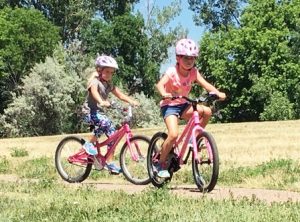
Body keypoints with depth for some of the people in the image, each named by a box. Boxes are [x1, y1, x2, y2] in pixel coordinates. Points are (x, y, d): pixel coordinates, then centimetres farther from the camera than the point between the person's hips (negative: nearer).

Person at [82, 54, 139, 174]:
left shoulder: (109, 85, 10)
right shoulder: (95, 81, -13)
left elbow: (120, 94, 3)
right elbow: (94, 91, -34)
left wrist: (131, 101, -16)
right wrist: (101, 101, -55)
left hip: (100, 112, 8)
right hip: (89, 112, -8)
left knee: (113, 134, -3)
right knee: (105, 122, -34)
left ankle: (109, 162, 4)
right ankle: (90, 144, -16)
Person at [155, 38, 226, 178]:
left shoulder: (194, 72, -4)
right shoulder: (172, 72, -17)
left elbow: (205, 84, -16)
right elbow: (160, 84, -32)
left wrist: (217, 93, -35)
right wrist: (164, 94, -54)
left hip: (183, 104, 5)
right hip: (169, 105, -5)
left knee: (207, 111, -19)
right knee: (173, 134, -25)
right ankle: (161, 164, -6)